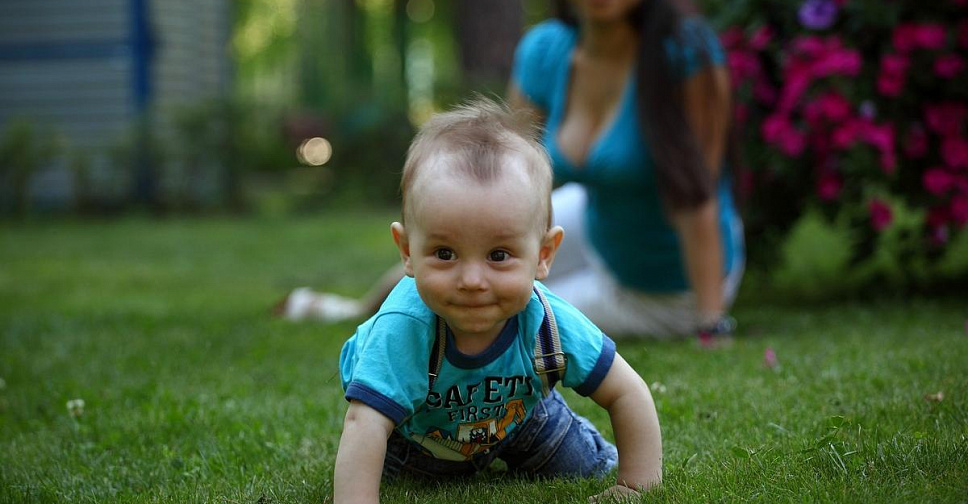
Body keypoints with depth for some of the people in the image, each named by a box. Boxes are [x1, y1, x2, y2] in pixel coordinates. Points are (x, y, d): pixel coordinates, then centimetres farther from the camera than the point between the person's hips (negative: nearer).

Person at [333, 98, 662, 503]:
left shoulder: (553, 326, -37)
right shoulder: (402, 330, -47)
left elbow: (627, 394, -23)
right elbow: (364, 427, -51)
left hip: (514, 412, 2)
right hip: (413, 428, -2)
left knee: (584, 470, 9)